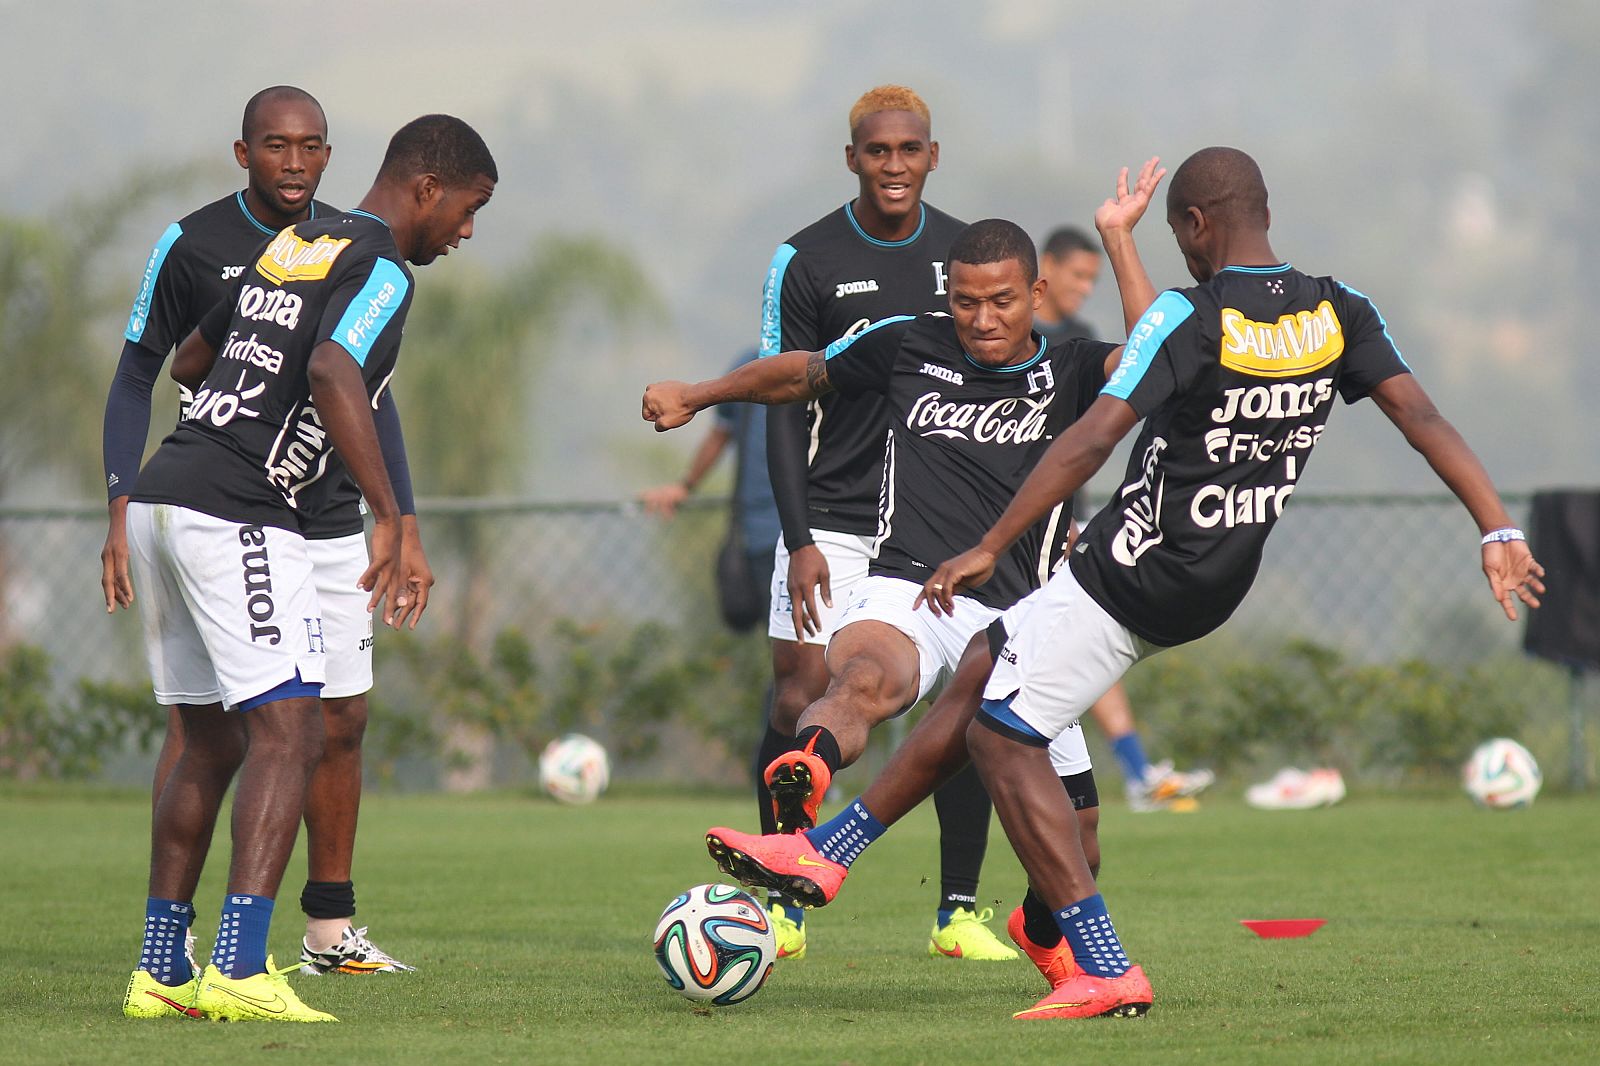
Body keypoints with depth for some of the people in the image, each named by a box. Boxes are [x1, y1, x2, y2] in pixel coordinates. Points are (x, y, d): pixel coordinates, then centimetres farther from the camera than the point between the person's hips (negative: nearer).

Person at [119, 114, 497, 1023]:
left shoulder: (295, 242, 19)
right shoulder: (379, 268, -8)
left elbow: (191, 360, 29)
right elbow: (331, 374, -26)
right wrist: (390, 519, -28)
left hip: (162, 501, 9)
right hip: (238, 516, -9)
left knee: (210, 744, 15)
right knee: (288, 734, -11)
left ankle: (160, 970, 15)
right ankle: (239, 971, -21)